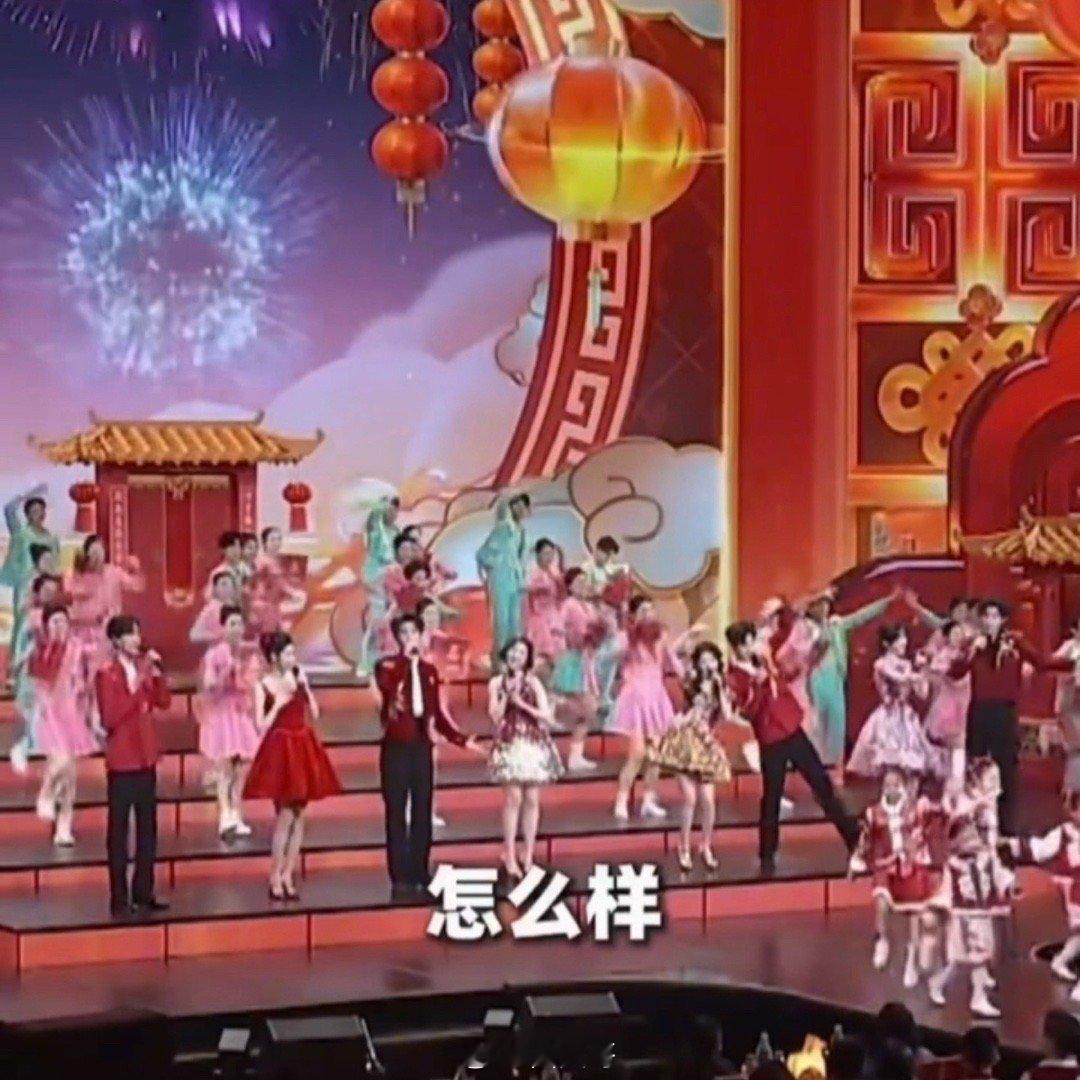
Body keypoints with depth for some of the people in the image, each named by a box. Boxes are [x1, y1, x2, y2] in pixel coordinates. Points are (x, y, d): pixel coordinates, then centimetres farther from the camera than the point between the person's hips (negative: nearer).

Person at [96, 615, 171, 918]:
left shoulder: (144, 668, 8)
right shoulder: (106, 674, -11)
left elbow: (163, 702, 5)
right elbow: (109, 719, -18)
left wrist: (157, 674, -7)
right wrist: (134, 688, -23)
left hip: (146, 757, 7)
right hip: (122, 760, -7)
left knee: (148, 827, 11)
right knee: (119, 829, -3)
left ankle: (143, 893, 19)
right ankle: (119, 899, -1)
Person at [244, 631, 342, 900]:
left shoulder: (298, 678, 6)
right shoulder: (262, 686, -5)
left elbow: (314, 715, 4)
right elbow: (262, 726, -10)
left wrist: (305, 687, -4)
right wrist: (278, 703, -15)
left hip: (303, 749, 5)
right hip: (281, 751, -5)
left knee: (299, 815, 5)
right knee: (285, 816, -8)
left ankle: (288, 875, 11)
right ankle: (275, 878, 0)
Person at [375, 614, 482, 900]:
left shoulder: (429, 670, 12)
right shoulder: (387, 666, -1)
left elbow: (438, 713, 15)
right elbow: (386, 686, -26)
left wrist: (461, 739, 7)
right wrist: (406, 656, -24)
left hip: (422, 747, 4)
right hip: (396, 747, -4)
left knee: (422, 812, 5)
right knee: (397, 812, -4)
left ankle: (419, 878, 10)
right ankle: (400, 879, -2)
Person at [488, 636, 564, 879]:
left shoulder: (533, 682, 5)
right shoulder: (497, 683, 5)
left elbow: (547, 715, -2)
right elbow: (495, 716, -3)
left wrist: (522, 704, -10)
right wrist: (507, 695, -11)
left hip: (535, 744, 1)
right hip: (510, 744, -1)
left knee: (532, 800, 0)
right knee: (513, 798, -9)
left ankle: (528, 855, 7)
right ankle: (510, 857, -6)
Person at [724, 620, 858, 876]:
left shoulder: (765, 659, 3)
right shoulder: (735, 677, -12)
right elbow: (747, 712, -23)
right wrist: (758, 684, -32)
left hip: (794, 732, 5)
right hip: (771, 742, -5)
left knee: (822, 783, 10)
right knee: (772, 797, 0)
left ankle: (853, 836, 18)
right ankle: (767, 857, 12)